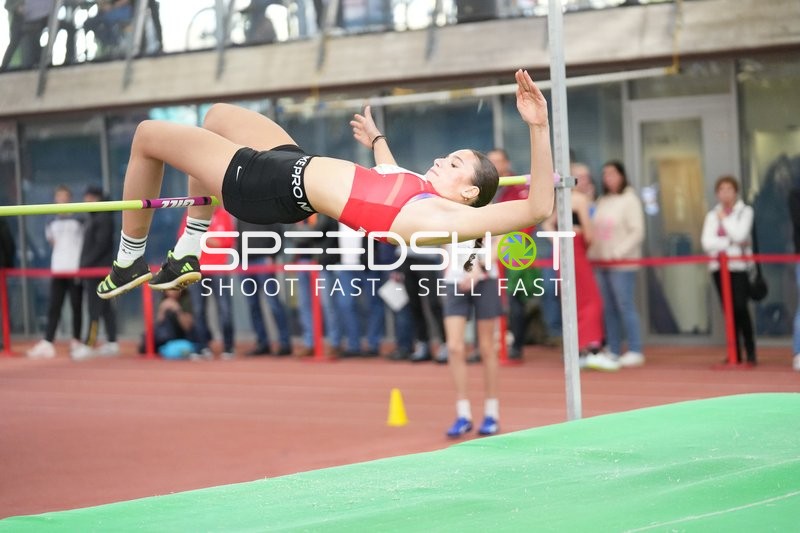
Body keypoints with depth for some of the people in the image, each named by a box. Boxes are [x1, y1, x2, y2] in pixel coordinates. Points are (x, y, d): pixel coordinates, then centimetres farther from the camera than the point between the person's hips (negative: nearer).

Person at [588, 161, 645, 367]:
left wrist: (619, 252, -16)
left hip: (622, 263, -6)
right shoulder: (601, 201, 17)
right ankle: (613, 351, 9)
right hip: (601, 262, 6)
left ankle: (635, 352, -5)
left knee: (625, 306, -8)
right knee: (608, 309, 5)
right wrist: (592, 252, 4)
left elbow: (637, 232, -8)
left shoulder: (629, 200, -2)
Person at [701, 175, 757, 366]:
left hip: (738, 265, -3)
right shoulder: (712, 215, 10)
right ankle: (735, 354, 8)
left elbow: (739, 235, -13)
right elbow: (706, 242, -3)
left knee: (740, 307, -16)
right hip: (718, 266, 3)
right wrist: (730, 242, -11)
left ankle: (751, 352, -9)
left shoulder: (745, 211, 2)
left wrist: (724, 218, -3)